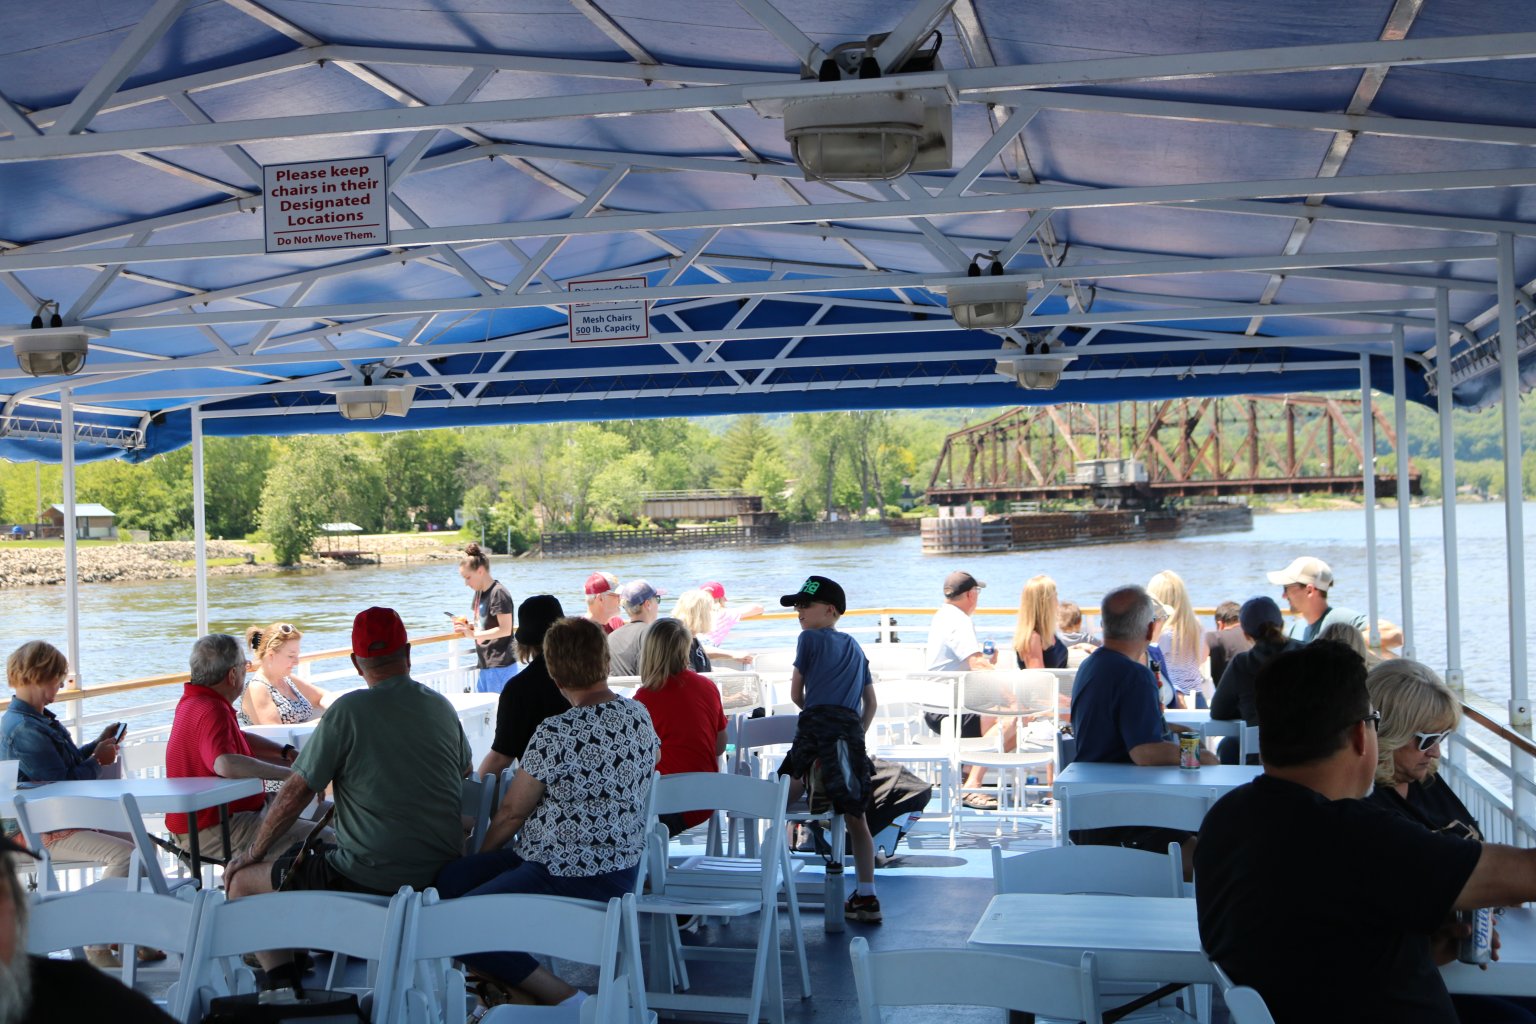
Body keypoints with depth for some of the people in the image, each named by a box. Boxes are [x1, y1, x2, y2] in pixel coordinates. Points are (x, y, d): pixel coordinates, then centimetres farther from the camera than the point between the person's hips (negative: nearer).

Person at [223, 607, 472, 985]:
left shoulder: (349, 710, -12)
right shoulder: (442, 707, 5)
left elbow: (295, 793, -8)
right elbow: (465, 773, 23)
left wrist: (249, 854, 7)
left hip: (369, 879, -7)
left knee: (241, 880, 9)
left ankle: (283, 984, 1)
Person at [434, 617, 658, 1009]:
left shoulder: (556, 733, -21)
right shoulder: (640, 715, 2)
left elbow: (511, 812, -9)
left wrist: (482, 855, 12)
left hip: (570, 878, -9)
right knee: (449, 877, 9)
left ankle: (563, 998, -12)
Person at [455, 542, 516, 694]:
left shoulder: (498, 593, -16)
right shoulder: (479, 592, 11)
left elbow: (505, 629, -20)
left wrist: (473, 634, -19)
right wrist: (468, 626, 1)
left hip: (500, 667, -9)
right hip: (485, 665, 9)